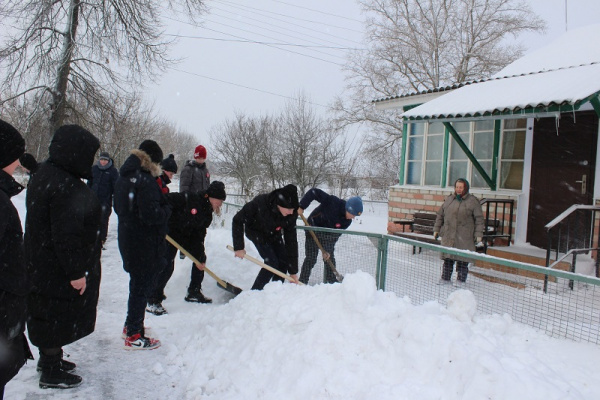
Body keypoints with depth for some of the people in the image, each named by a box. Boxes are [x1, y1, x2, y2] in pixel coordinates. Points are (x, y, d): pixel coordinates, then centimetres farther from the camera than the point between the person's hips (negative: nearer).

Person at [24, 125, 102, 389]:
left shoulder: (47, 173, 7)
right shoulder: (64, 186, -27)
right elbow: (66, 235, -27)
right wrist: (76, 272, -20)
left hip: (43, 264, 10)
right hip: (59, 268, -10)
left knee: (52, 314, 23)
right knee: (58, 314, 5)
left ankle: (50, 358, 41)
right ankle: (51, 373, 21)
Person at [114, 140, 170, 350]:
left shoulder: (124, 177, 8)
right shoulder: (146, 181, -21)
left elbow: (118, 207, 16)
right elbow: (151, 215, -26)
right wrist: (167, 210, -9)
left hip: (128, 238, 9)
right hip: (145, 244, -9)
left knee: (138, 283, 23)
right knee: (142, 286, 1)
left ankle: (131, 325, 37)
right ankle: (134, 336, 9)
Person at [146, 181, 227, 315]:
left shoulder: (207, 214, 1)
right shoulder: (189, 199, -23)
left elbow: (199, 237, 2)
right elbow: (166, 200, -27)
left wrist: (199, 258, -3)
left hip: (186, 237, 9)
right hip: (169, 234, -9)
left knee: (201, 258, 10)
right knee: (166, 266, -17)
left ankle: (194, 292, 23)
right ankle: (153, 301, -6)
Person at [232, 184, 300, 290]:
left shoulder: (291, 214, -28)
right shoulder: (259, 203, -40)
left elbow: (291, 241, -23)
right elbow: (237, 220, -27)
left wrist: (293, 272, -21)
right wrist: (238, 247, -26)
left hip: (273, 233, 4)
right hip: (256, 232, -4)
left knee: (284, 261, -4)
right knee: (272, 262, -17)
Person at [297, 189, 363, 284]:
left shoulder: (347, 221, -13)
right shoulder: (333, 202, -31)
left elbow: (335, 236, -11)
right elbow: (314, 192, -32)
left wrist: (328, 250, -19)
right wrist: (302, 206, -35)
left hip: (327, 235, 5)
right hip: (313, 230, -5)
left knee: (330, 259, 5)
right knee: (310, 258, -6)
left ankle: (332, 283, 15)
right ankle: (302, 282, 3)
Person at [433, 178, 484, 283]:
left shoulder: (473, 201, 1)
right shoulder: (449, 199, 13)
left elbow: (479, 219, -1)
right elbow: (440, 215, 18)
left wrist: (478, 234, -7)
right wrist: (436, 229, 13)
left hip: (464, 238, -4)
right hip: (448, 235, 4)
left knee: (462, 259, -2)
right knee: (447, 258, 7)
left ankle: (461, 280, 9)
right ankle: (445, 278, 16)